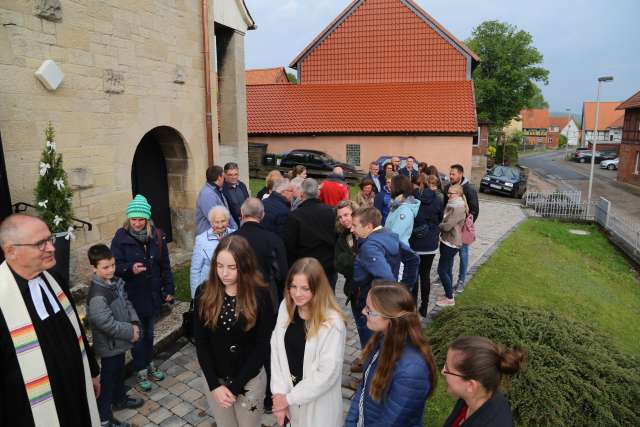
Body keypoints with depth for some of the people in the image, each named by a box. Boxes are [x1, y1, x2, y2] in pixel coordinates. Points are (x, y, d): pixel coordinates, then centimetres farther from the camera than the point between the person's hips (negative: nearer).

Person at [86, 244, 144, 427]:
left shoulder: (116, 282, -1)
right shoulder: (97, 294, -29)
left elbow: (126, 303, 8)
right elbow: (106, 323, -31)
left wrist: (134, 323, -6)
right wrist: (131, 332, -21)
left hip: (119, 341, 8)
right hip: (109, 345, -8)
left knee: (119, 372, 27)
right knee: (107, 379, 8)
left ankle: (120, 399, 48)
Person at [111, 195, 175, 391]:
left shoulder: (157, 236, -5)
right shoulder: (121, 237, -13)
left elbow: (165, 265, 2)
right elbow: (115, 266, -12)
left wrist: (169, 289, 3)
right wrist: (130, 269, -32)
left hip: (153, 294, 3)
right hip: (133, 295, -3)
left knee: (149, 332, 20)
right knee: (138, 334, 9)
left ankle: (150, 364, 40)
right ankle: (141, 371, 28)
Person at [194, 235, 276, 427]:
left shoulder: (260, 295, -17)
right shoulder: (204, 294, -11)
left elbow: (262, 346, -13)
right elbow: (200, 343, -5)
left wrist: (234, 385, -14)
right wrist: (215, 385, -11)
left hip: (250, 379, -2)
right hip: (215, 379, 2)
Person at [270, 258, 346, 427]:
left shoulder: (332, 322, -25)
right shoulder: (285, 307, -9)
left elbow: (328, 373, -22)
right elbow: (276, 351, -6)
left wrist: (289, 398, -14)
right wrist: (279, 392, -10)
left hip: (319, 401, -4)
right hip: (289, 390, 5)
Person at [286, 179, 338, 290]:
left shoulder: (294, 216, -14)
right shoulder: (330, 212, -5)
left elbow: (290, 247, -10)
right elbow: (337, 238, 2)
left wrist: (292, 270, 3)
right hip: (329, 268, 3)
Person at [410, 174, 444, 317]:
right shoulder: (438, 199, -5)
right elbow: (440, 219, 7)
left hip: (414, 242, -1)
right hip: (430, 243, 1)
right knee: (425, 274, 11)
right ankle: (424, 308, 19)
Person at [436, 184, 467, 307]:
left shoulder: (458, 208, -20)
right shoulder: (453, 205, 11)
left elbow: (447, 226, -24)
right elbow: (446, 221, 13)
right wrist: (440, 225, -6)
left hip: (451, 243, -10)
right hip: (448, 241, 10)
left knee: (442, 270, -4)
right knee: (447, 270, 16)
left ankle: (450, 298, 7)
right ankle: (449, 294, 28)